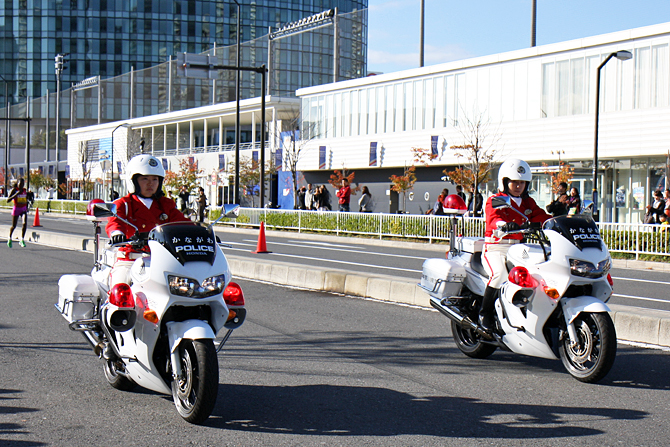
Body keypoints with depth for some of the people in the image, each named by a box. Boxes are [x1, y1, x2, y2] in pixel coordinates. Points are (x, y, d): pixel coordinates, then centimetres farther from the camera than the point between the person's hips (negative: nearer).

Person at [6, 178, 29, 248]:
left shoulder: (24, 190, 4)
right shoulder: (13, 190, -11)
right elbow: (8, 200, -20)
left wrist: (27, 207, 12)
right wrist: (16, 194, -28)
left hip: (24, 210, 3)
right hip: (16, 209, -3)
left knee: (25, 223, -19)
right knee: (14, 226, 9)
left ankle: (22, 240, -12)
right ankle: (9, 238, 36)